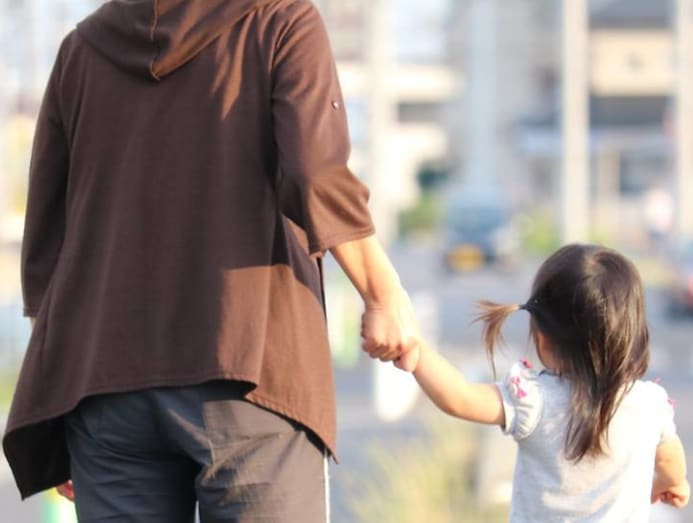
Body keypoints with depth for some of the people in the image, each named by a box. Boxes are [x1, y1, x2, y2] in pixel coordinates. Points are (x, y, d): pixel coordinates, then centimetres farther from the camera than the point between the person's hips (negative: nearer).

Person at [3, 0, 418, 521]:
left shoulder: (83, 47, 15)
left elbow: (46, 243, 15)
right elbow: (318, 179, -13)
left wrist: (58, 380, 19)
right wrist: (385, 292, -1)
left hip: (104, 379, 4)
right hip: (246, 370, -4)